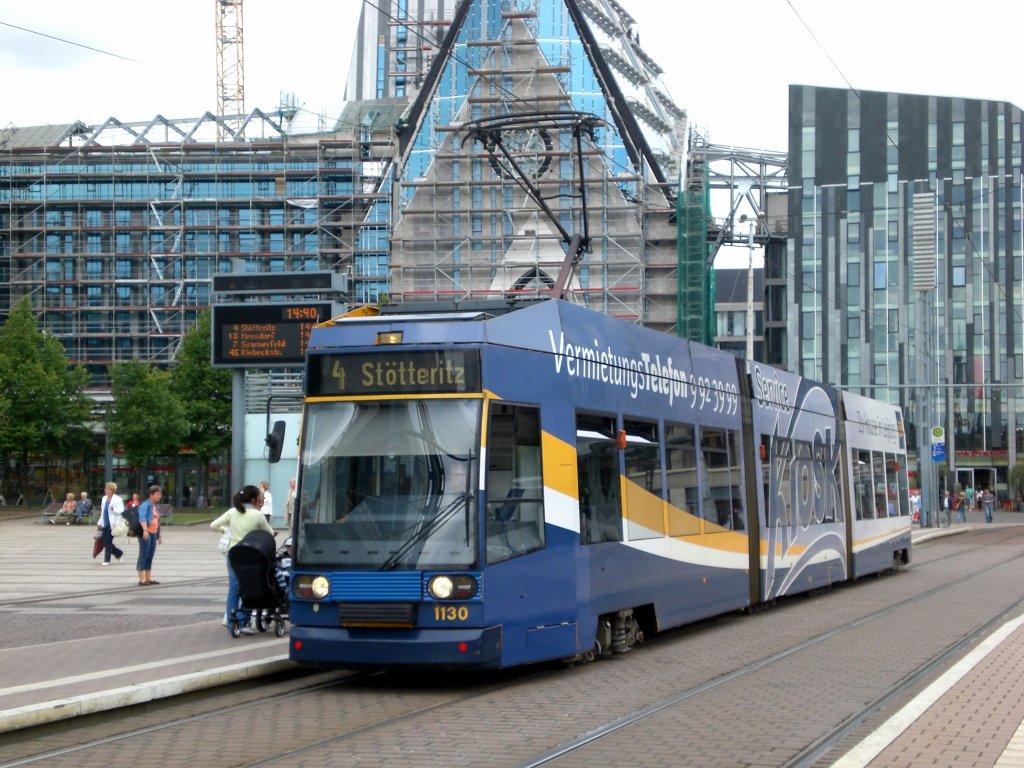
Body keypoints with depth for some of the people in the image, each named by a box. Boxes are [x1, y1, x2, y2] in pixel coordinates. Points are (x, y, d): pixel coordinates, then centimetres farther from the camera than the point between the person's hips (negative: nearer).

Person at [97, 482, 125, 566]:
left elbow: (121, 511, -15)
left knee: (108, 541, -6)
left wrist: (114, 509, -33)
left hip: (113, 524, -8)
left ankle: (107, 560, 3)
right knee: (105, 541, 7)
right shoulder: (104, 498, 13)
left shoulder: (117, 499, -10)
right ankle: (119, 553, 26)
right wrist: (100, 523, 20)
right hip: (105, 523, 8)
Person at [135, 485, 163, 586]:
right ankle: (141, 579, -6)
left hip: (153, 533, 8)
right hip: (145, 533, -8)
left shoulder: (155, 506, 19)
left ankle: (148, 578, 17)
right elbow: (142, 518, -24)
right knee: (143, 556, -7)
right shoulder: (145, 505, -9)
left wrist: (158, 535, 26)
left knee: (150, 556, 11)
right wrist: (145, 530, -37)